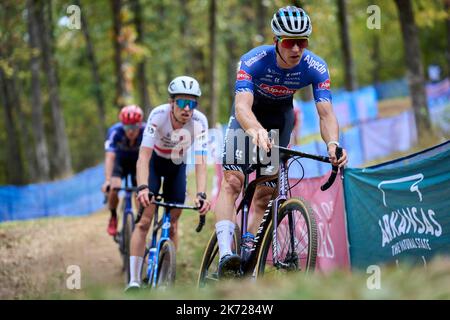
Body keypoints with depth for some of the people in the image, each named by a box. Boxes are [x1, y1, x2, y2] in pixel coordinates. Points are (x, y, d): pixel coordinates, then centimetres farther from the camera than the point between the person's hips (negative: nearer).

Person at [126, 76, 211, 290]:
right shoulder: (158, 115, -34)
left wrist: (201, 194, -49)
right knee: (144, 221, -15)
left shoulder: (199, 121, -30)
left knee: (172, 225, 1)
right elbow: (143, 156, -39)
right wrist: (142, 188, -54)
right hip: (154, 161, -2)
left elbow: (200, 161, -34)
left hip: (177, 166, 2)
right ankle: (134, 280, -16)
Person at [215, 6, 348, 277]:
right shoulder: (254, 61, -34)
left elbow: (326, 113, -34)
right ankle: (225, 255, -34)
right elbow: (242, 107, -46)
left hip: (281, 115, 3)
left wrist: (333, 144, -55)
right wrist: (256, 130, -68)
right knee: (232, 181, -23)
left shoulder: (316, 68, -27)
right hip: (250, 115, -3)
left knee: (265, 195, 1)